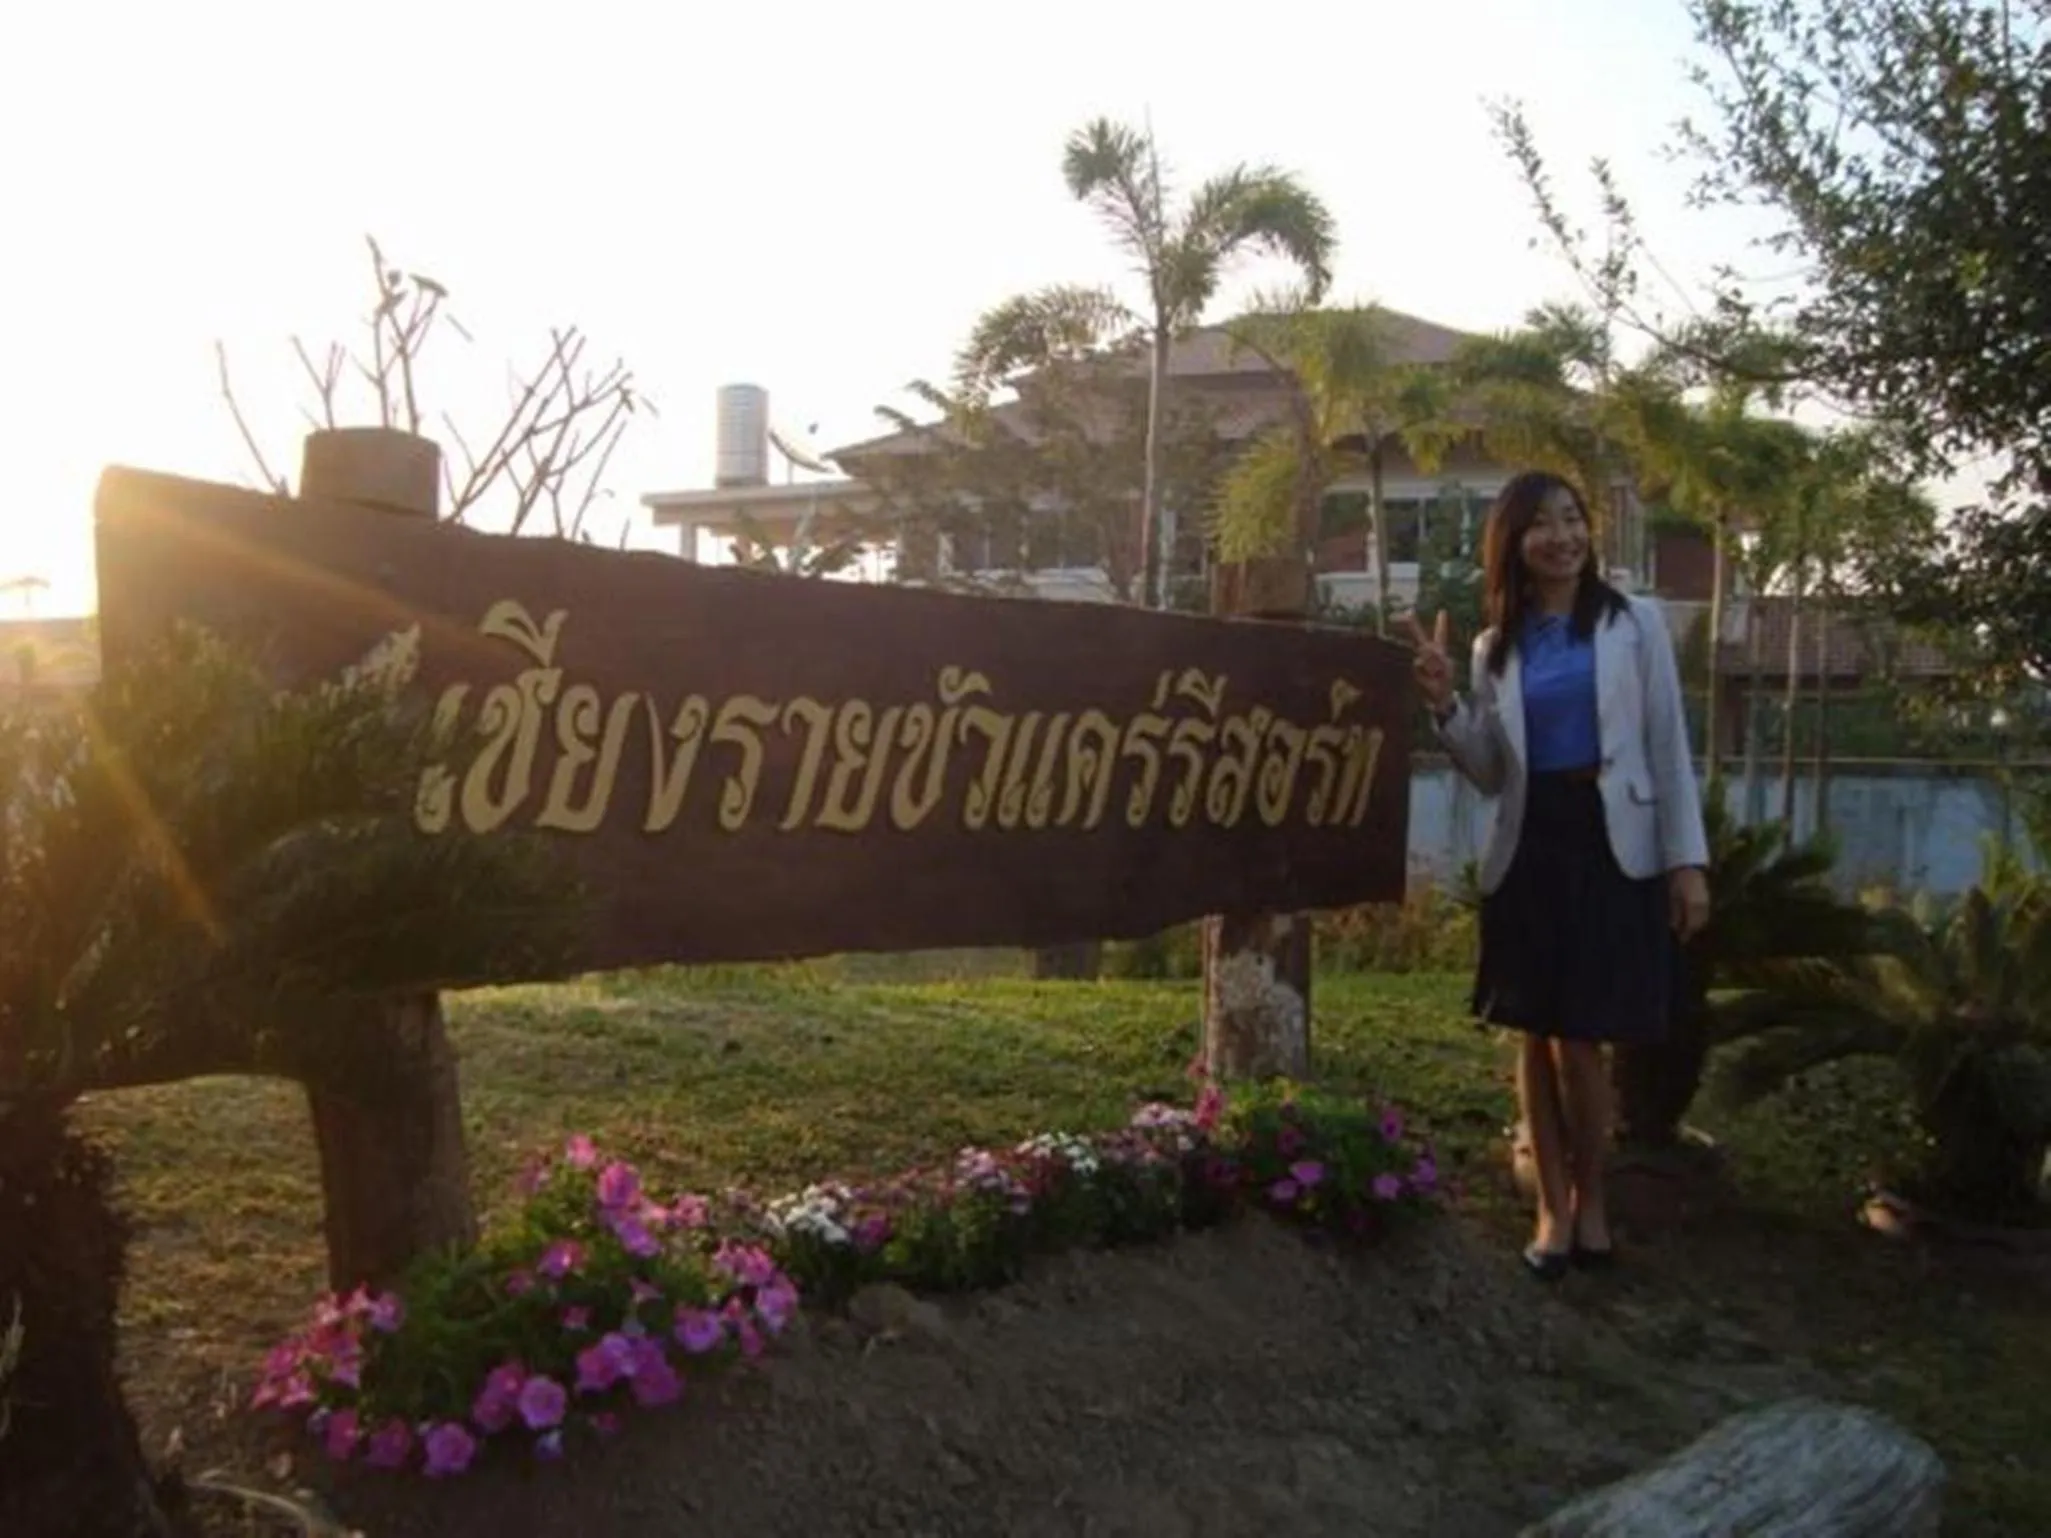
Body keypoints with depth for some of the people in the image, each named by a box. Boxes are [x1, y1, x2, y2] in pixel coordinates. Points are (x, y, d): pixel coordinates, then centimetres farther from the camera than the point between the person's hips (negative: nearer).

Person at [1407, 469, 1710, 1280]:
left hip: (1612, 847, -3)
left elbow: (1669, 747, 0)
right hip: (1529, 851, 3)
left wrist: (1688, 859, -6)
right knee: (1536, 1038, 7)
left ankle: (1589, 1200, 18)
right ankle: (1553, 1207, 19)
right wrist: (1445, 706, -8)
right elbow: (1492, 774, 8)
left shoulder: (1635, 623, 3)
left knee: (1579, 1043, -3)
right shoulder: (1496, 648, 9)